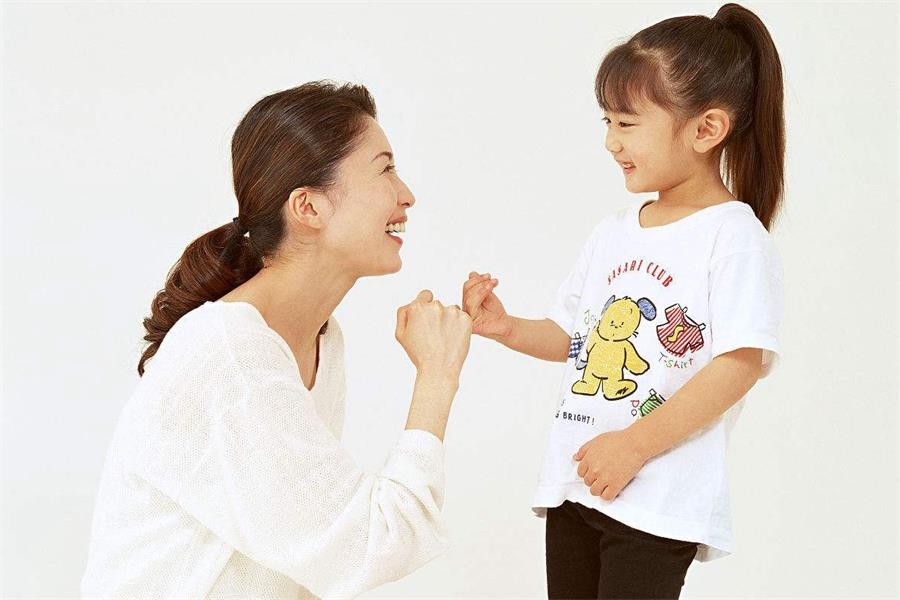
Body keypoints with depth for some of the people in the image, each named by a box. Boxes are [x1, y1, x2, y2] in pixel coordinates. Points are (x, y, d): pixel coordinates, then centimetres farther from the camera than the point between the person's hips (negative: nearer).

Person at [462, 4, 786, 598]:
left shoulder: (733, 236, -10)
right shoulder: (613, 232, 11)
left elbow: (740, 364, -18)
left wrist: (635, 445, -19)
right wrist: (508, 328, 1)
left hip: (659, 501, -7)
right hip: (574, 482, 7)